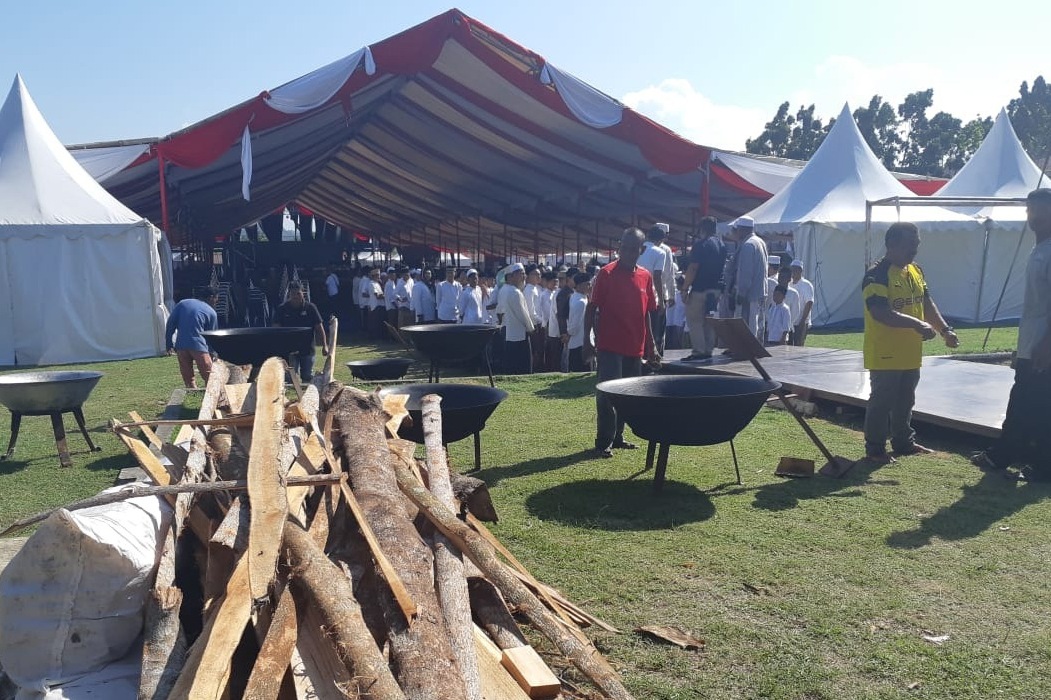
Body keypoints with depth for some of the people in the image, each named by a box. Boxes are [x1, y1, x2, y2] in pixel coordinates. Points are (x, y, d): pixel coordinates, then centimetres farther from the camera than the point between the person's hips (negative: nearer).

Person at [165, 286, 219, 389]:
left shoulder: (183, 303, 15)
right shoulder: (211, 312, 6)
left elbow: (170, 323, 9)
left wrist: (169, 344, 12)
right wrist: (213, 353, 21)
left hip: (181, 345, 4)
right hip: (198, 345, -4)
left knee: (188, 378, 10)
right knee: (209, 377, 2)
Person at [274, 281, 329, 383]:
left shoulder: (310, 308, -1)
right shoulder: (282, 309, 0)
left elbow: (319, 327, 0)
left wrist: (324, 346, -6)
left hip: (307, 349, 0)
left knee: (308, 376, 3)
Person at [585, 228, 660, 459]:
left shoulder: (645, 276, 8)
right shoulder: (606, 274, -7)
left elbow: (646, 314, 14)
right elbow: (591, 308, -5)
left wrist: (651, 346, 12)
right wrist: (587, 339, -11)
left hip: (635, 348, 6)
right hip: (610, 346, -5)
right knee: (607, 394, -6)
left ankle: (617, 436, 24)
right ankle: (603, 442, 1)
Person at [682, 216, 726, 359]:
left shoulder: (701, 245, -14)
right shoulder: (721, 244, 11)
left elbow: (693, 268, -18)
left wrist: (685, 288, -14)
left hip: (700, 288, -8)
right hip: (716, 288, 8)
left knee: (694, 319, -2)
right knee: (709, 320, 14)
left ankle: (698, 351, -6)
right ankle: (708, 350, 15)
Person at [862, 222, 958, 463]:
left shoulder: (916, 271, 10)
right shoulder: (877, 276, -18)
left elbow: (927, 303, 16)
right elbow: (881, 313, -28)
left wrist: (945, 329, 5)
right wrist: (916, 324, -33)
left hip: (910, 353, 8)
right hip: (885, 355, -8)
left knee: (905, 400, 19)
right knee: (881, 401, 0)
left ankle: (904, 442, 32)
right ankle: (875, 448, 10)